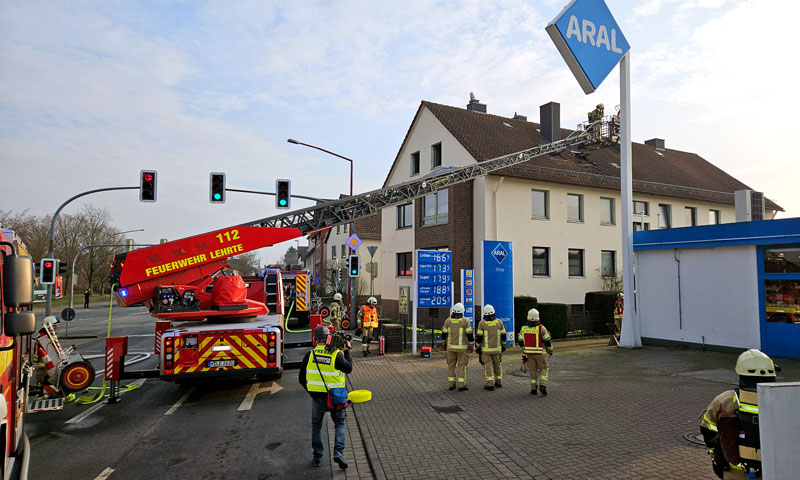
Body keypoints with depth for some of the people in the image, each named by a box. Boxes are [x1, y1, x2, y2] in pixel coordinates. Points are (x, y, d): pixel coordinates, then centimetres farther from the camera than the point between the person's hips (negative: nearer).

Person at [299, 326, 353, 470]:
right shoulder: (337, 354, -17)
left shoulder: (310, 355, -7)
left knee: (316, 426, 21)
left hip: (316, 397, 2)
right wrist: (347, 352, 5)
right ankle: (339, 453, 0)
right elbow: (349, 368, -2)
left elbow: (302, 378, 0)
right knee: (340, 424, 15)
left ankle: (317, 457, 24)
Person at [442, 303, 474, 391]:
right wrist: (471, 345, 1)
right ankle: (461, 386, 4)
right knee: (462, 366, 3)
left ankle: (451, 385, 13)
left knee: (451, 365, 10)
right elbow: (470, 335, -9)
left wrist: (443, 343, 17)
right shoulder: (465, 321, -9)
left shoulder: (448, 320, -1)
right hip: (461, 347, -3)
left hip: (451, 347, 3)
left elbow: (444, 334, 4)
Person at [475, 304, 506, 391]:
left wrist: (478, 347, 1)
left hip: (486, 349, -3)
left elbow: (479, 337, -10)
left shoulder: (482, 323, -11)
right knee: (497, 364, 16)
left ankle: (490, 384, -4)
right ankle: (498, 382, 25)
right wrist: (503, 345, 18)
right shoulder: (499, 322, -2)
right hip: (497, 348, 3)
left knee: (488, 365, 0)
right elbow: (503, 336, 5)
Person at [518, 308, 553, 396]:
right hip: (540, 353, -3)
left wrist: (524, 351, 20)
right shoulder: (541, 328, -15)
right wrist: (550, 350, 7)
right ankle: (542, 386, -6)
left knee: (532, 370, 14)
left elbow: (521, 342, 3)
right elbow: (547, 341, -10)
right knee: (544, 369, 11)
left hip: (528, 353, 3)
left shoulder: (523, 328, -4)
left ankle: (533, 389, 13)